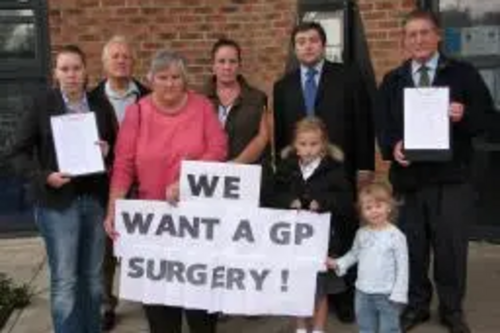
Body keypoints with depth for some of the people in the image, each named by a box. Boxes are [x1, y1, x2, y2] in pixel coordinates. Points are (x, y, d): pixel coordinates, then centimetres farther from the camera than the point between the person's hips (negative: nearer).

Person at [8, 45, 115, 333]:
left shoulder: (100, 105, 5)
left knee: (93, 277, 14)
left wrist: (108, 150, -8)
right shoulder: (42, 105, -3)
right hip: (58, 202, -3)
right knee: (64, 281, 1)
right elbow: (20, 152, -2)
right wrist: (44, 177, -17)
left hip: (95, 200, 3)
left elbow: (115, 144, 15)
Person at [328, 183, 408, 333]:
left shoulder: (395, 236, -14)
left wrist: (399, 294, -14)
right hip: (363, 292, 6)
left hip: (386, 294, -5)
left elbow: (402, 267, -12)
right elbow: (354, 254, 18)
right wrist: (338, 264, 3)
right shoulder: (362, 233, 2)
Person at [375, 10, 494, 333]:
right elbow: (383, 124, 5)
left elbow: (487, 116, 1)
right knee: (411, 244, 10)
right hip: (409, 175, 2)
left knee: (451, 245, 5)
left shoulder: (463, 73, 4)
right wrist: (392, 146, -15)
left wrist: (465, 116, -20)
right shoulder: (393, 80, 11)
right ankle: (416, 304, 27)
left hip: (452, 177, -2)